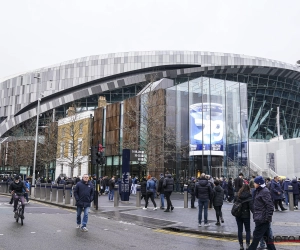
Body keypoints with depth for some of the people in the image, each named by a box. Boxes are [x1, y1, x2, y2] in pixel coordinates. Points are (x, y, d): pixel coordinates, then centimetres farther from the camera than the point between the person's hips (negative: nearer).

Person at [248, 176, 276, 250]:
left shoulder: (265, 192, -15)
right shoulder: (258, 191, 13)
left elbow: (270, 205, -19)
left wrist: (268, 217, -19)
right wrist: (255, 215, 16)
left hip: (262, 219, -10)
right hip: (259, 218, 10)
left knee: (256, 236, -2)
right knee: (266, 236, 14)